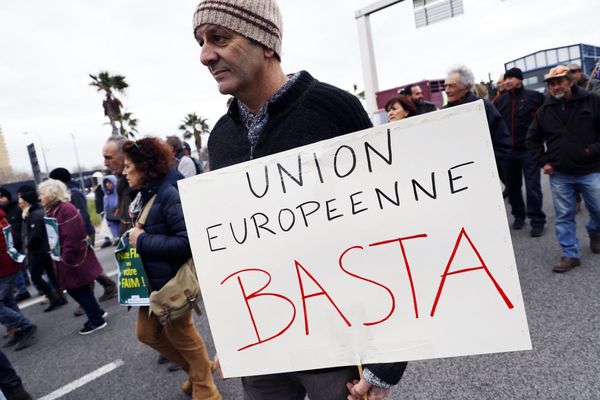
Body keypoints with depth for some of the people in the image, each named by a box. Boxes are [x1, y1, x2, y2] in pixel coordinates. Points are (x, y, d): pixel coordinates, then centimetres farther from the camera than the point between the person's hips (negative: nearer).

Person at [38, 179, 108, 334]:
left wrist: (66, 258, -23)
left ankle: (96, 320, 15)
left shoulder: (66, 209, -20)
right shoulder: (53, 210, 12)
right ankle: (97, 313, 30)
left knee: (80, 291, 1)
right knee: (75, 289, 16)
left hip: (73, 259, -9)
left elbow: (72, 236, -26)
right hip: (66, 259, 9)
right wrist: (63, 258, 16)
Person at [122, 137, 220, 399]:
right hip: (153, 279, 9)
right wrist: (136, 237, -2)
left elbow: (187, 242, -30)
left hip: (172, 280, -9)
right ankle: (196, 370, 38)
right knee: (147, 332, 19)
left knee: (181, 336, 9)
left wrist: (143, 241, -22)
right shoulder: (145, 193, 6)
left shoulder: (169, 193, -22)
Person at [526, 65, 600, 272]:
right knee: (564, 216, 4)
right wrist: (543, 162, 5)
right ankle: (570, 255, 14)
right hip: (559, 174, 2)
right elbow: (532, 139, 14)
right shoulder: (545, 110, 5)